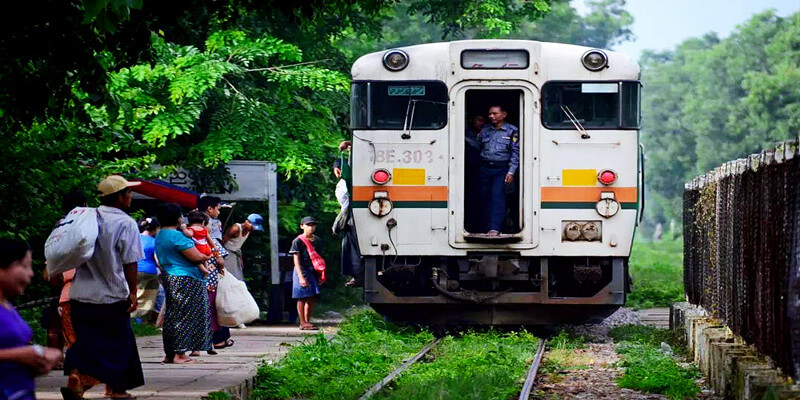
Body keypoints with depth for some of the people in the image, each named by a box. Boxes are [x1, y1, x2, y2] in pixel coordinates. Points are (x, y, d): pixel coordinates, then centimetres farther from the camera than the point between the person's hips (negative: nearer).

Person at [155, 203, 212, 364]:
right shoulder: (177, 236, -17)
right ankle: (179, 354, -7)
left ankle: (169, 354, 15)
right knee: (184, 316, -6)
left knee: (172, 317, 13)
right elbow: (196, 257, -20)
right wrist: (206, 257, 3)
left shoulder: (160, 236, 15)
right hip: (185, 281, -9)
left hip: (168, 277, 9)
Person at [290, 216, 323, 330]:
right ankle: (303, 323, 2)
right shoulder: (298, 241, -8)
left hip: (313, 272, 6)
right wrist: (301, 277, -18)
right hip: (302, 272, -6)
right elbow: (296, 260, -11)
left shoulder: (316, 240, 11)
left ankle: (307, 321, 16)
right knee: (302, 298, -3)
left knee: (312, 299, 7)